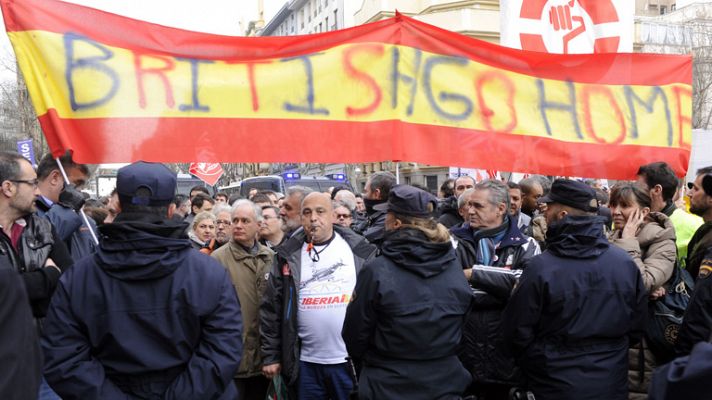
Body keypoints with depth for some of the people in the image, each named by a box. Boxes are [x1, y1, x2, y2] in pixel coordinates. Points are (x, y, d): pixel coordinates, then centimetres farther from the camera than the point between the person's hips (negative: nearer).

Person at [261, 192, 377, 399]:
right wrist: (270, 356, 2)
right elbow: (271, 308, 4)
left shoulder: (360, 251, -2)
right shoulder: (288, 256, 2)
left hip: (352, 359, -1)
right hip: (306, 361, 1)